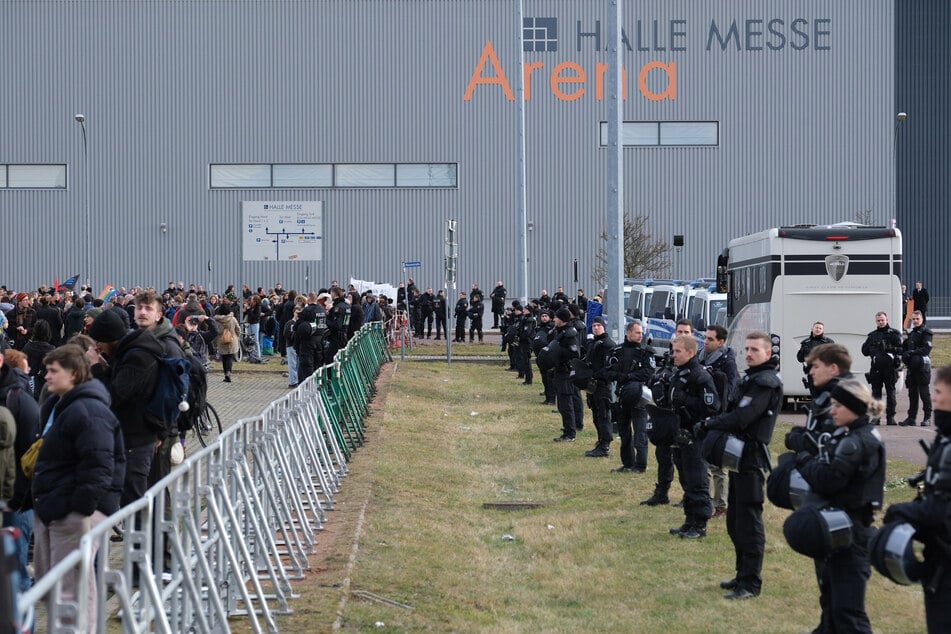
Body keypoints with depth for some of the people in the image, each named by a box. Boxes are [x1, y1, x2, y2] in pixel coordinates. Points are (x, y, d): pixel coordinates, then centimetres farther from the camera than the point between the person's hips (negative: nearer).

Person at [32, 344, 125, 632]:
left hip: (77, 511, -11)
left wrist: (82, 506, -24)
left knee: (71, 587, -8)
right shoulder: (55, 407, 16)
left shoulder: (89, 411, -18)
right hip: (51, 509, 11)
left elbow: (98, 466, -23)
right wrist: (42, 501, 22)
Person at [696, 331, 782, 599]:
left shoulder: (766, 383, -15)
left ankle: (751, 584, -4)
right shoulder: (753, 378, 18)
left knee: (749, 519, -7)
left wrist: (708, 424, -9)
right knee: (735, 520, 16)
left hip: (751, 458, -11)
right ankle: (743, 575, 26)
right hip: (740, 455, 11)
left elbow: (740, 418, -22)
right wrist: (713, 424, 1)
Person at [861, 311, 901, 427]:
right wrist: (873, 349, -3)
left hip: (890, 367, -3)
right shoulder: (872, 335, 17)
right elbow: (864, 350, 15)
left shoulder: (894, 333, 5)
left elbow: (901, 349, -3)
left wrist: (889, 348, -17)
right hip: (876, 367, 3)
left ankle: (890, 417, 2)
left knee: (890, 392, 0)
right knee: (876, 392, 2)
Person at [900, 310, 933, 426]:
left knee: (924, 393, -5)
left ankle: (927, 418, 0)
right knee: (912, 393, 8)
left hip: (922, 366, -7)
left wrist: (912, 352, -19)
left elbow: (927, 349, -15)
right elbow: (905, 349, 23)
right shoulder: (911, 333, 21)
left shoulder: (926, 332, -4)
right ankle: (911, 418, 10)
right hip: (912, 367, 7)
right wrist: (905, 355, 1)